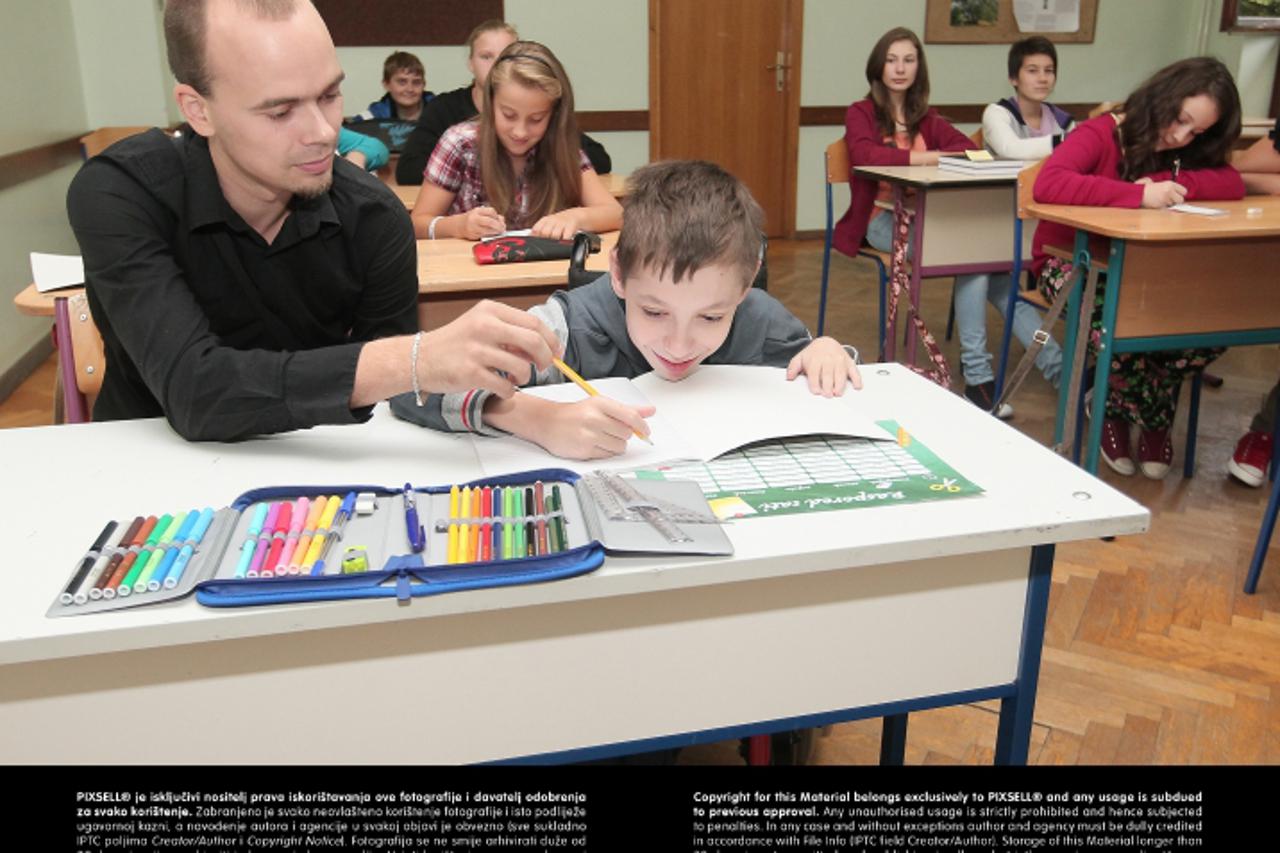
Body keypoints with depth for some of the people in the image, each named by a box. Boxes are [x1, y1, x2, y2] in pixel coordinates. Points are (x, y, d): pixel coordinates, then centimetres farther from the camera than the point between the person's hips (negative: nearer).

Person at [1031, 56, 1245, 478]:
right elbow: (1047, 184, -36)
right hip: (1071, 262, -5)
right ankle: (1154, 418, 1)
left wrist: (1165, 182, -25)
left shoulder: (1185, 152, 6)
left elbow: (1233, 184, -11)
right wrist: (1140, 195, -39)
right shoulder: (1100, 134, -15)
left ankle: (1115, 407, 4)